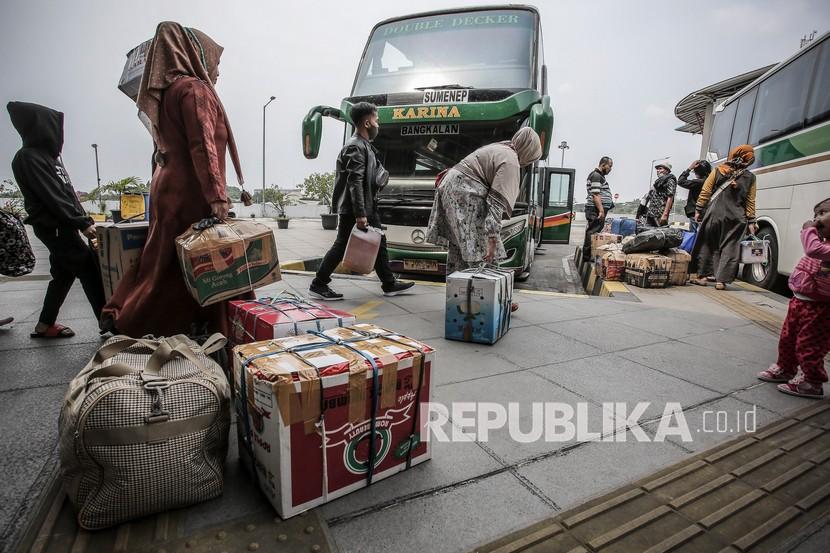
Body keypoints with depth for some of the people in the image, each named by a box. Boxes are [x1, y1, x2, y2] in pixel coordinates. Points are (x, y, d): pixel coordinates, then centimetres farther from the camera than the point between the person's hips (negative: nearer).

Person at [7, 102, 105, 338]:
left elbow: (66, 193, 16)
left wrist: (85, 219, 11)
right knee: (89, 269, -10)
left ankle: (45, 325, 24)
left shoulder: (48, 154, 16)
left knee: (64, 273, 14)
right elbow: (53, 198, -19)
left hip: (62, 225, 9)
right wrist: (82, 224, -18)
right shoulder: (28, 157, -12)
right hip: (53, 227, -9)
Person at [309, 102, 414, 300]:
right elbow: (355, 182, -24)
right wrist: (360, 214, -26)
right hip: (352, 209, -10)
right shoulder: (355, 147, -16)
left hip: (368, 206, 10)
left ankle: (389, 284, 21)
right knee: (341, 245, -3)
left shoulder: (365, 145, 15)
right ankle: (318, 285, 9)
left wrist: (380, 176, 9)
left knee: (379, 242, 12)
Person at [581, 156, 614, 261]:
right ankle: (587, 256, -7)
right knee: (593, 233, -9)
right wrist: (601, 210, -23)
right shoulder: (596, 175, -10)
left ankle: (587, 256, 17)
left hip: (600, 210, 11)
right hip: (596, 210, -11)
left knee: (592, 232, 12)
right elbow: (595, 195, -19)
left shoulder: (600, 176, 23)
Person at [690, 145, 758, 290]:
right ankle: (721, 281, 1)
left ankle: (702, 276, 11)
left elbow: (705, 192, -3)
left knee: (707, 245, 10)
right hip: (735, 218, 0)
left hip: (713, 214, 0)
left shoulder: (718, 171, 0)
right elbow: (750, 202, 5)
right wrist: (751, 221, 9)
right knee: (729, 248, 4)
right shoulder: (750, 177, 4)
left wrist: (698, 210, 4)